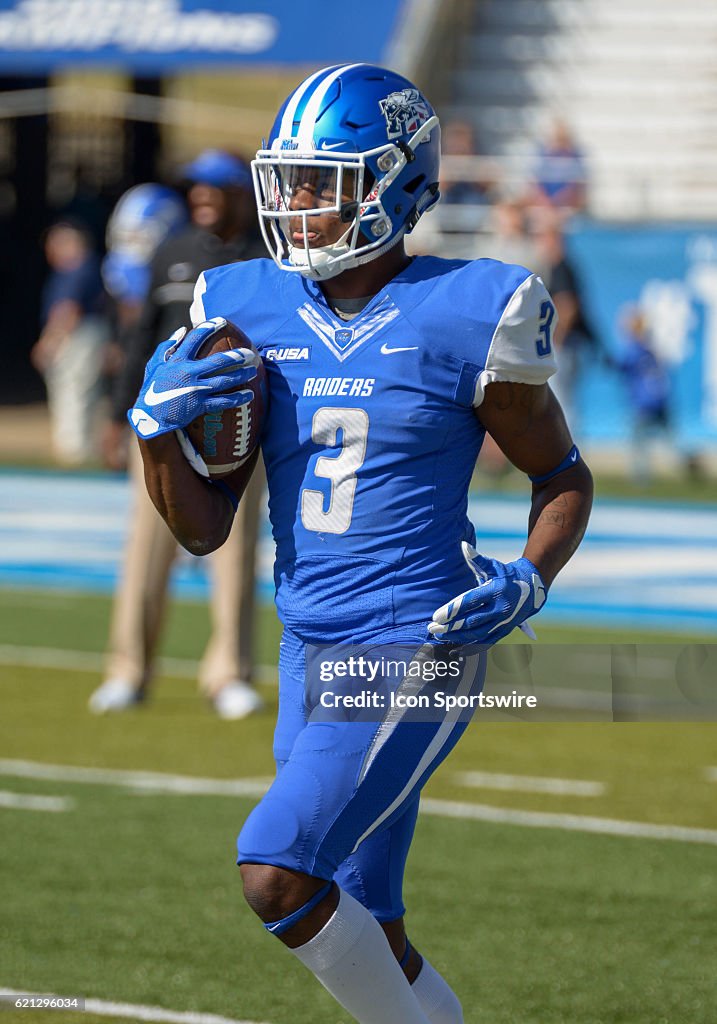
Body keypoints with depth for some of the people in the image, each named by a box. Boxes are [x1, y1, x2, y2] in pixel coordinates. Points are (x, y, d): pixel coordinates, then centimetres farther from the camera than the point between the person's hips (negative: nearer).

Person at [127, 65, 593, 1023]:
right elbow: (203, 527, 7)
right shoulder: (248, 315, 4)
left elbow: (564, 479, 4)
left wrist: (528, 581, -13)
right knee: (363, 934, 10)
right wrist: (157, 428, -11)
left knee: (276, 869, -19)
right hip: (311, 648, 6)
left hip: (417, 648, -6)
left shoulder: (461, 321, -9)